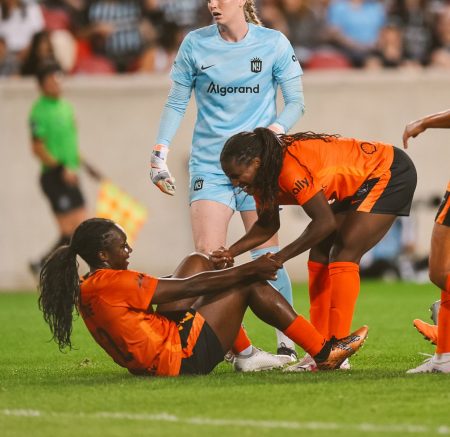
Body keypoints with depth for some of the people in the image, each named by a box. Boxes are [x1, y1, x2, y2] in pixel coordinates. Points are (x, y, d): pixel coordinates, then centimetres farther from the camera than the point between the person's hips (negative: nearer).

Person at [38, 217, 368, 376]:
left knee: (197, 261, 19)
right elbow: (189, 287, -16)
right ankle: (325, 353, 8)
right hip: (180, 359, -10)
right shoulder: (112, 283, -20)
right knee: (250, 285, -1)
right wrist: (249, 269, -8)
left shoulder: (87, 290, 10)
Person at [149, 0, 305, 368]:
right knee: (207, 257, -11)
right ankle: (239, 348, -5)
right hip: (208, 165, 1)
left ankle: (287, 345, 5)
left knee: (266, 256, -6)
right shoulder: (195, 44, 3)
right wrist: (159, 154, 1)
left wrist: (273, 132, -14)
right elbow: (176, 103, 10)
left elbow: (295, 102, 4)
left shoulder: (274, 44, 0)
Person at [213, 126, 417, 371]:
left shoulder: (291, 169, -33)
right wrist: (232, 252, -8)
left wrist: (280, 258, -25)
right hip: (358, 184, 10)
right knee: (320, 254, 3)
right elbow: (267, 225, 8)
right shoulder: (263, 174, -5)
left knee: (343, 254, -16)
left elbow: (325, 222, -31)